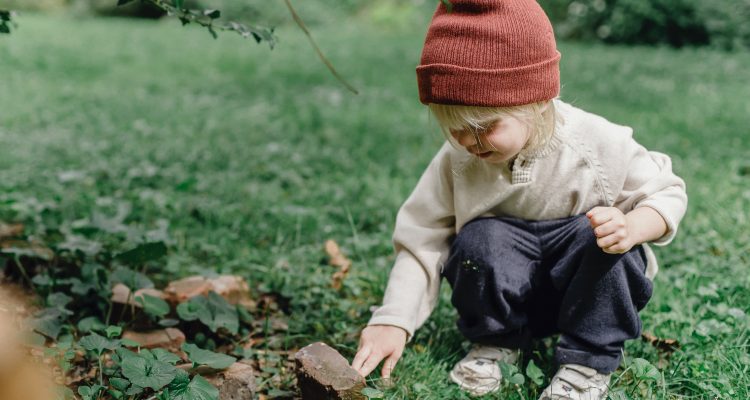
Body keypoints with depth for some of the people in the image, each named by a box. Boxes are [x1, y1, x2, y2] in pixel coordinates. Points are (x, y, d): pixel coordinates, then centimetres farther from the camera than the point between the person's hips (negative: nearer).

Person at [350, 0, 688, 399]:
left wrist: (632, 228, -31)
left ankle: (590, 360, -13)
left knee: (598, 235, -31)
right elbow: (421, 240, -10)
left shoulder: (599, 144, -19)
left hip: (589, 286, -1)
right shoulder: (457, 161, -14)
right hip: (510, 292, 1)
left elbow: (667, 193, -8)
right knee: (480, 239, -29)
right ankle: (495, 340, -1)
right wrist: (393, 321, -21)